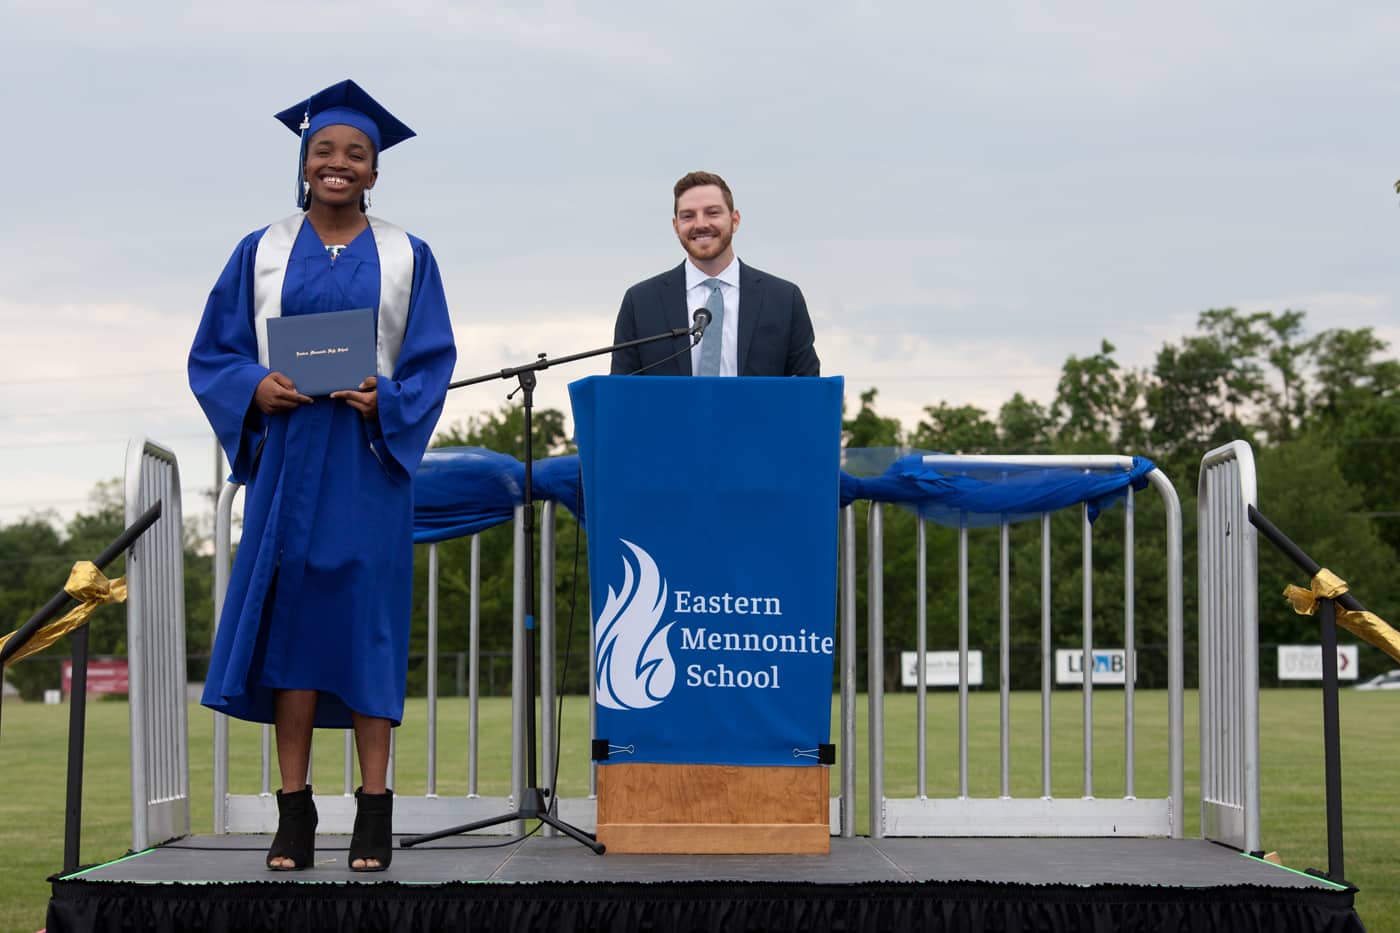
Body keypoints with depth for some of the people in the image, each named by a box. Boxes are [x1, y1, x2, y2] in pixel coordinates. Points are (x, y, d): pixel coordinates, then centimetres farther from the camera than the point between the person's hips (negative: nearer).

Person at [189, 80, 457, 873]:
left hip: (368, 460, -1)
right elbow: (212, 355, 7)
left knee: (367, 621, -3)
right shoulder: (262, 254, 9)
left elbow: (433, 362, 3)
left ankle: (375, 809, 1)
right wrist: (255, 387, -13)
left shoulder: (407, 258, 7)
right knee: (288, 618, -2)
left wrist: (384, 400, -15)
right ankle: (295, 810, 2)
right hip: (287, 458, 1)